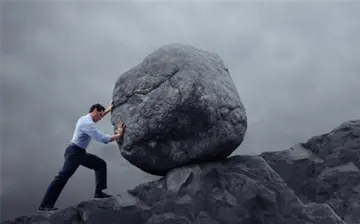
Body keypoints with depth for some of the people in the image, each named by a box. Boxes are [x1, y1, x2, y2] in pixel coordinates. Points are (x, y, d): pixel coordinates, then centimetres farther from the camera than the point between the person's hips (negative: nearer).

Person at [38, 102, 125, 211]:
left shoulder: (85, 118, 13)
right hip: (74, 152, -11)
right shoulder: (87, 123, -19)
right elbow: (102, 138, -25)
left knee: (100, 164, 11)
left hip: (80, 152, 11)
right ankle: (45, 205, -18)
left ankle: (98, 192, 8)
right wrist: (118, 135, -19)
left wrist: (108, 110, 35)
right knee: (63, 177, -16)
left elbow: (97, 117, 38)